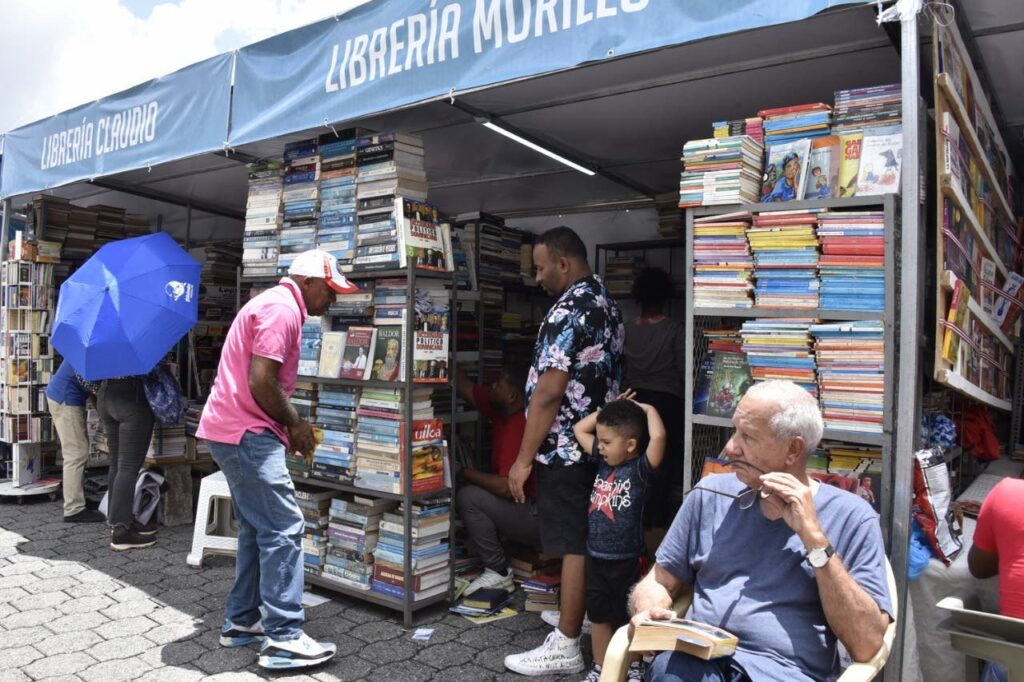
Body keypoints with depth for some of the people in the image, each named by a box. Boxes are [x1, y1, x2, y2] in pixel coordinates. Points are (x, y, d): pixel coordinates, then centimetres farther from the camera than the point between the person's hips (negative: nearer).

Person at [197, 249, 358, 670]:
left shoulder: (277, 306, 19)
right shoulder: (281, 309, -15)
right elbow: (261, 383, -23)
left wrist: (289, 424, 12)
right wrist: (294, 424, -9)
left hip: (237, 430, 11)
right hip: (246, 433, -11)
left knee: (259, 529, 16)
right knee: (283, 529, -10)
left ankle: (241, 622, 24)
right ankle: (283, 638, -6)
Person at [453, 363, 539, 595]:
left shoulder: (519, 428, -25)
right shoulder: (501, 412, 2)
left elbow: (507, 487, -29)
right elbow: (464, 387, 6)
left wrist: (464, 473, -17)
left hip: (539, 519, -10)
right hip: (524, 508, 10)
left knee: (467, 497, -18)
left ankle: (498, 572, -7)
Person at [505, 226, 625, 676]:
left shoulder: (567, 311, -19)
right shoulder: (607, 303, 11)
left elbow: (549, 391, -24)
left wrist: (524, 458, -19)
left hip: (566, 448, -9)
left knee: (574, 545, -1)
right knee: (591, 539, 19)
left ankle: (566, 646, 10)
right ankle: (575, 613, 34)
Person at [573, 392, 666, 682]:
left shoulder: (641, 468, -15)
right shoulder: (603, 460, 1)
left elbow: (658, 436, -33)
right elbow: (579, 429, 10)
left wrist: (648, 409, -18)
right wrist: (609, 409, 4)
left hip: (627, 559, -5)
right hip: (596, 556, 5)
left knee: (629, 617, 15)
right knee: (599, 615, 18)